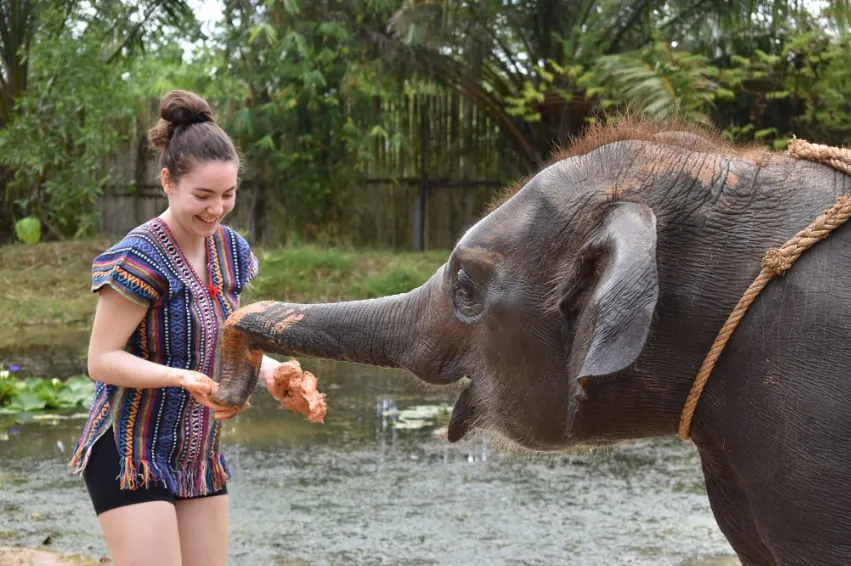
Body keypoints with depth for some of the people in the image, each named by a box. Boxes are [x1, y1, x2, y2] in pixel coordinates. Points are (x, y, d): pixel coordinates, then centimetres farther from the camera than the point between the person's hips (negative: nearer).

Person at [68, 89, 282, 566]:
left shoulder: (231, 251, 4)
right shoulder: (140, 259, -18)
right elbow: (102, 361, -17)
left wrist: (270, 368, -9)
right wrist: (184, 379, -30)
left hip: (200, 456, 7)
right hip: (132, 455, -7)